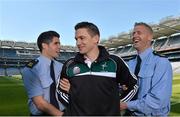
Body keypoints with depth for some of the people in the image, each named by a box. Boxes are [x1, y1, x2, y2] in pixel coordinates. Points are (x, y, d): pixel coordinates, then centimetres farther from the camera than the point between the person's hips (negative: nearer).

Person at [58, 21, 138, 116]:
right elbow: (61, 90, 13)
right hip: (75, 113, 2)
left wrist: (116, 104, 1)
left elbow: (132, 85, 6)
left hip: (109, 112, -1)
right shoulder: (69, 65, 0)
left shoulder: (114, 62, -5)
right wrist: (73, 105, 1)